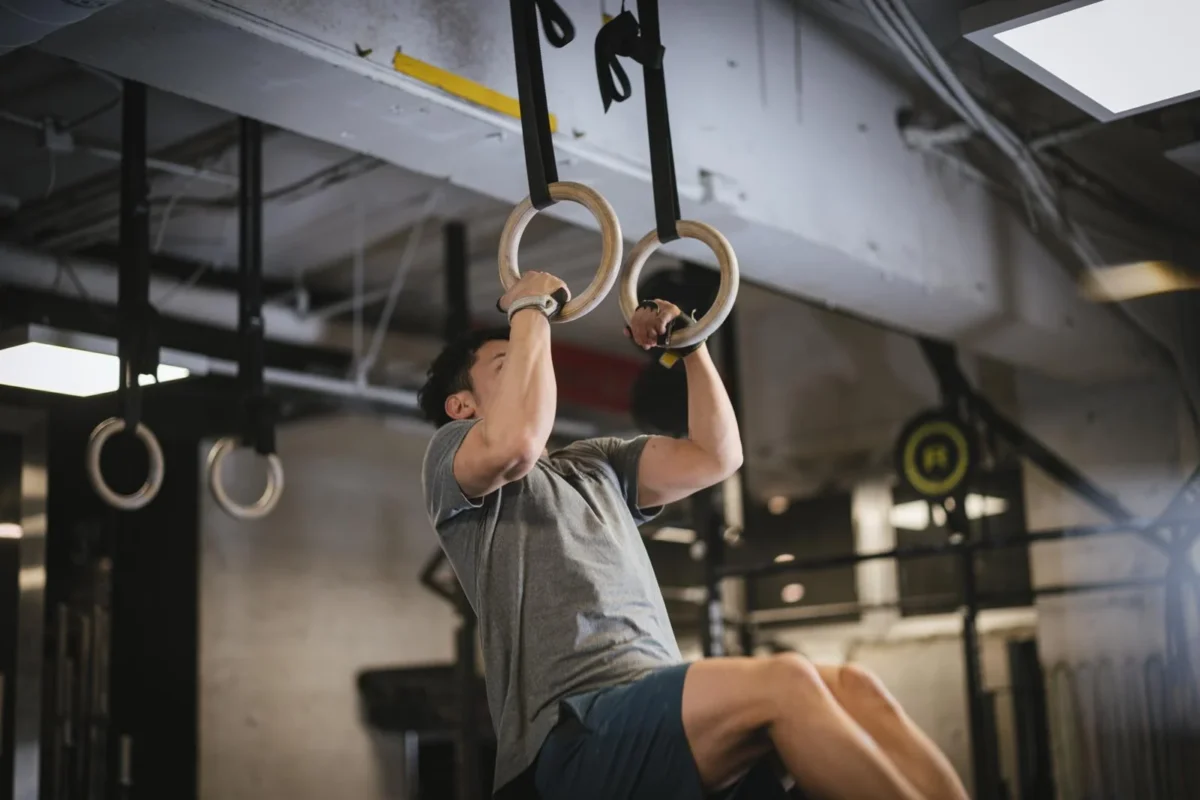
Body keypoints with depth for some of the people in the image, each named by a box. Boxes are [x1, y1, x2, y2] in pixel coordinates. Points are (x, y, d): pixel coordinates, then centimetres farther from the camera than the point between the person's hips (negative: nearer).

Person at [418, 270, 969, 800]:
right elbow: (516, 440, -14)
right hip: (575, 733, -7)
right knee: (783, 680, -31)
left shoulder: (596, 466, 32)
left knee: (850, 689, -19)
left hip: (665, 713, 7)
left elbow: (715, 457, 24)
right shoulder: (451, 456, 11)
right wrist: (529, 310, -1)